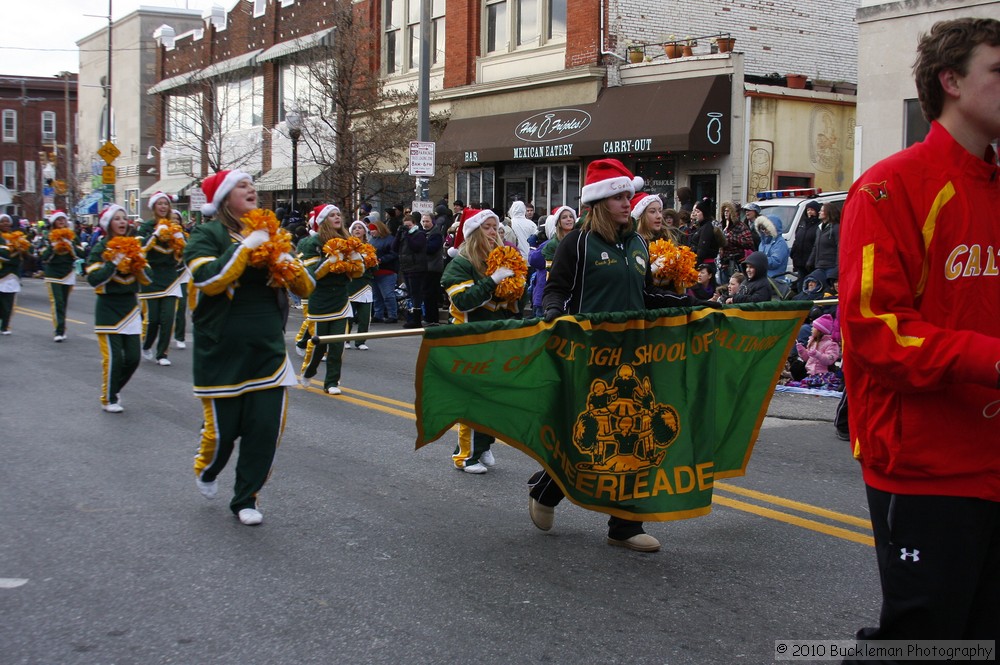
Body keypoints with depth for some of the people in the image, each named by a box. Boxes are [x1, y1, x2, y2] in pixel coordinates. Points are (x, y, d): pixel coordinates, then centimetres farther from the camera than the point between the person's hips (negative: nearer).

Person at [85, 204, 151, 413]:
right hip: (108, 308, -5)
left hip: (130, 306, 5)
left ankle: (115, 388, 27)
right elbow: (93, 279, -18)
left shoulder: (133, 247, 9)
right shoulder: (99, 250, -5)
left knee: (133, 358, 2)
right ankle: (108, 399, 11)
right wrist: (113, 264, -25)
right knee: (113, 358, -7)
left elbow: (148, 279, 5)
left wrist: (140, 265, -14)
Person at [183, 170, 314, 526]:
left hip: (268, 352, 4)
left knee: (266, 429, -1)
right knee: (221, 428, 4)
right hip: (222, 353, -4)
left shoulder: (269, 234, 13)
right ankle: (206, 471, 38)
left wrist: (291, 265, -8)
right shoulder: (207, 235, -3)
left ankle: (246, 498, 17)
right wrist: (246, 247, -20)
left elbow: (306, 287, 13)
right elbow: (209, 279, -22)